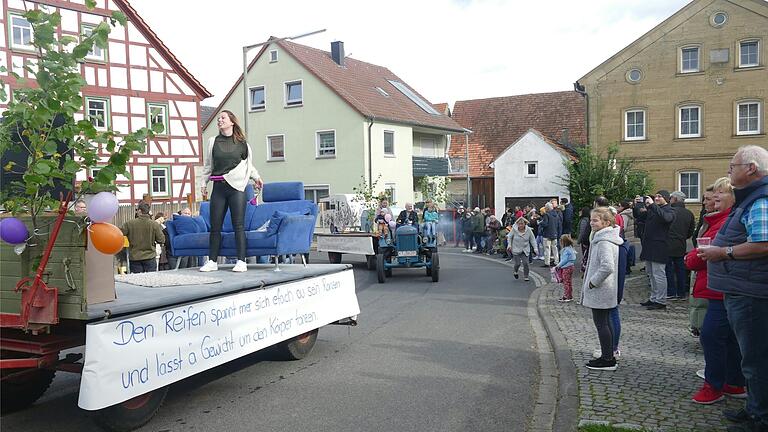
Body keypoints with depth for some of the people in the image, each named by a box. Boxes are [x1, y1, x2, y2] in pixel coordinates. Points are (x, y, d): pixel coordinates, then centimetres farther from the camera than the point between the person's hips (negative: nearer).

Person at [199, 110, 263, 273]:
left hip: (237, 186, -2)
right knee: (215, 226, 3)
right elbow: (207, 164, 15)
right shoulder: (213, 142, 11)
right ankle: (212, 261, 11)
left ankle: (241, 261, -2)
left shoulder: (242, 143, 9)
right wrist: (204, 183, 11)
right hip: (219, 187, 2)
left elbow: (248, 163, 21)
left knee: (238, 225, -5)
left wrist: (256, 177, 10)